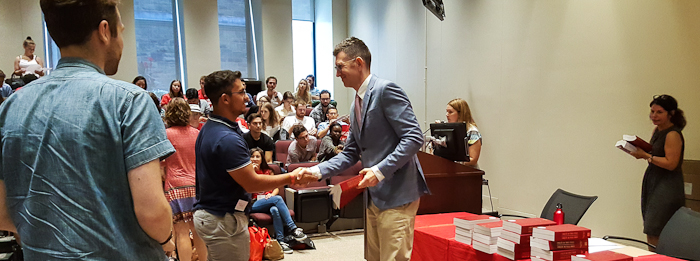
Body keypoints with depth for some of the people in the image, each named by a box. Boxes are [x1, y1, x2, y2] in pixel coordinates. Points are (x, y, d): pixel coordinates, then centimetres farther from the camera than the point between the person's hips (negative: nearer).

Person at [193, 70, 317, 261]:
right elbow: (252, 183, -21)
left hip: (207, 214, 10)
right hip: (224, 221, -10)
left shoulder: (209, 129, 7)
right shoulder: (227, 138, -25)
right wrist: (292, 178, -11)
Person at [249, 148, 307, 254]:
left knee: (274, 210, -36)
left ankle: (281, 241, -41)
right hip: (255, 205, -3)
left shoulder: (268, 171, 23)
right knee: (278, 199, -33)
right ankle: (293, 228, -36)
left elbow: (276, 188, 18)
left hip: (269, 200, 3)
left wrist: (272, 194, -5)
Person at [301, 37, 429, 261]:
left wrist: (380, 171, -23)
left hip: (398, 195, -9)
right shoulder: (356, 105, 17)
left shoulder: (386, 90, -12)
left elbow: (414, 138, -18)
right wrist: (317, 171, 6)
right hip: (375, 197, 9)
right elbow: (350, 154, 19)